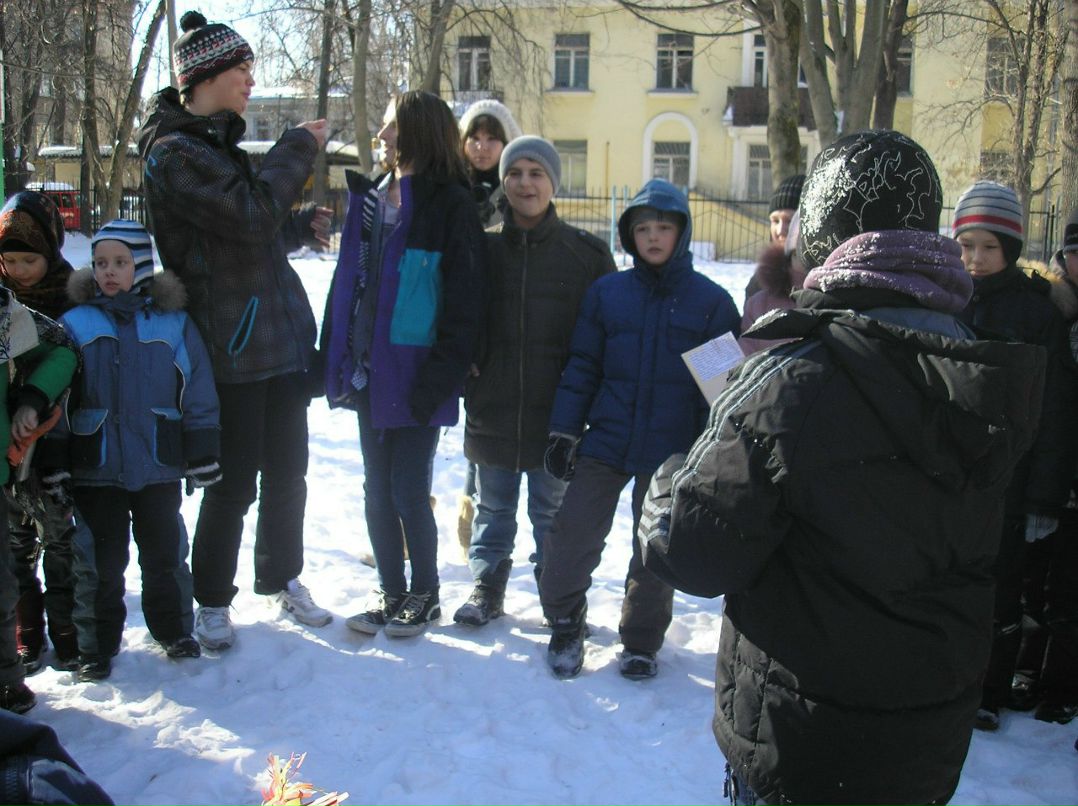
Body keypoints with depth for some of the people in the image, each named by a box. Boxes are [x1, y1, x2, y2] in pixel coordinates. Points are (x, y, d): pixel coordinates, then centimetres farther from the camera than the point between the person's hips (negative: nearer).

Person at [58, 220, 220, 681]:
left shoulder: (173, 323, 1)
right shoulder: (75, 324, -1)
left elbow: (198, 394, 4)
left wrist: (203, 453, 2)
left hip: (159, 466, 1)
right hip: (95, 469, 0)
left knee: (165, 554, 12)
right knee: (99, 560, 7)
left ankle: (174, 630, 30)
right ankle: (96, 645, 22)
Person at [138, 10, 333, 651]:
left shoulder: (221, 145, 17)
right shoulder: (174, 154, -12)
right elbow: (250, 215, -24)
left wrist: (304, 226, 5)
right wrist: (299, 146, -12)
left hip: (281, 338, 8)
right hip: (232, 348, -8)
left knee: (287, 471, 14)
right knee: (234, 483, 2)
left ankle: (282, 578, 31)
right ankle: (213, 600, 20)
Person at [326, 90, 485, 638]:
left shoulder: (450, 205, -8)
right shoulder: (372, 200, 13)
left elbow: (464, 303, -12)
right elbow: (348, 283, 16)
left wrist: (438, 378, -18)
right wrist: (336, 361, 10)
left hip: (414, 376, -7)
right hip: (370, 372, 7)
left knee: (409, 492, 0)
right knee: (377, 490, 13)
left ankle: (425, 595, 20)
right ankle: (391, 592, 27)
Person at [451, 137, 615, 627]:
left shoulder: (587, 253, -1)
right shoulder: (484, 248, 4)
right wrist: (464, 368, -1)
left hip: (556, 410, -2)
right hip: (491, 405, 2)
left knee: (553, 510, 10)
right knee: (493, 506, 15)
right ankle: (487, 587, 30)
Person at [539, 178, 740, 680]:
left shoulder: (711, 300, -1)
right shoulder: (607, 293, 4)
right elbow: (582, 365, 7)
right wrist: (563, 430, 1)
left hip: (671, 451, -1)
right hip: (605, 442, 1)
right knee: (571, 538, -1)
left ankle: (641, 642, 29)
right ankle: (565, 623, 24)